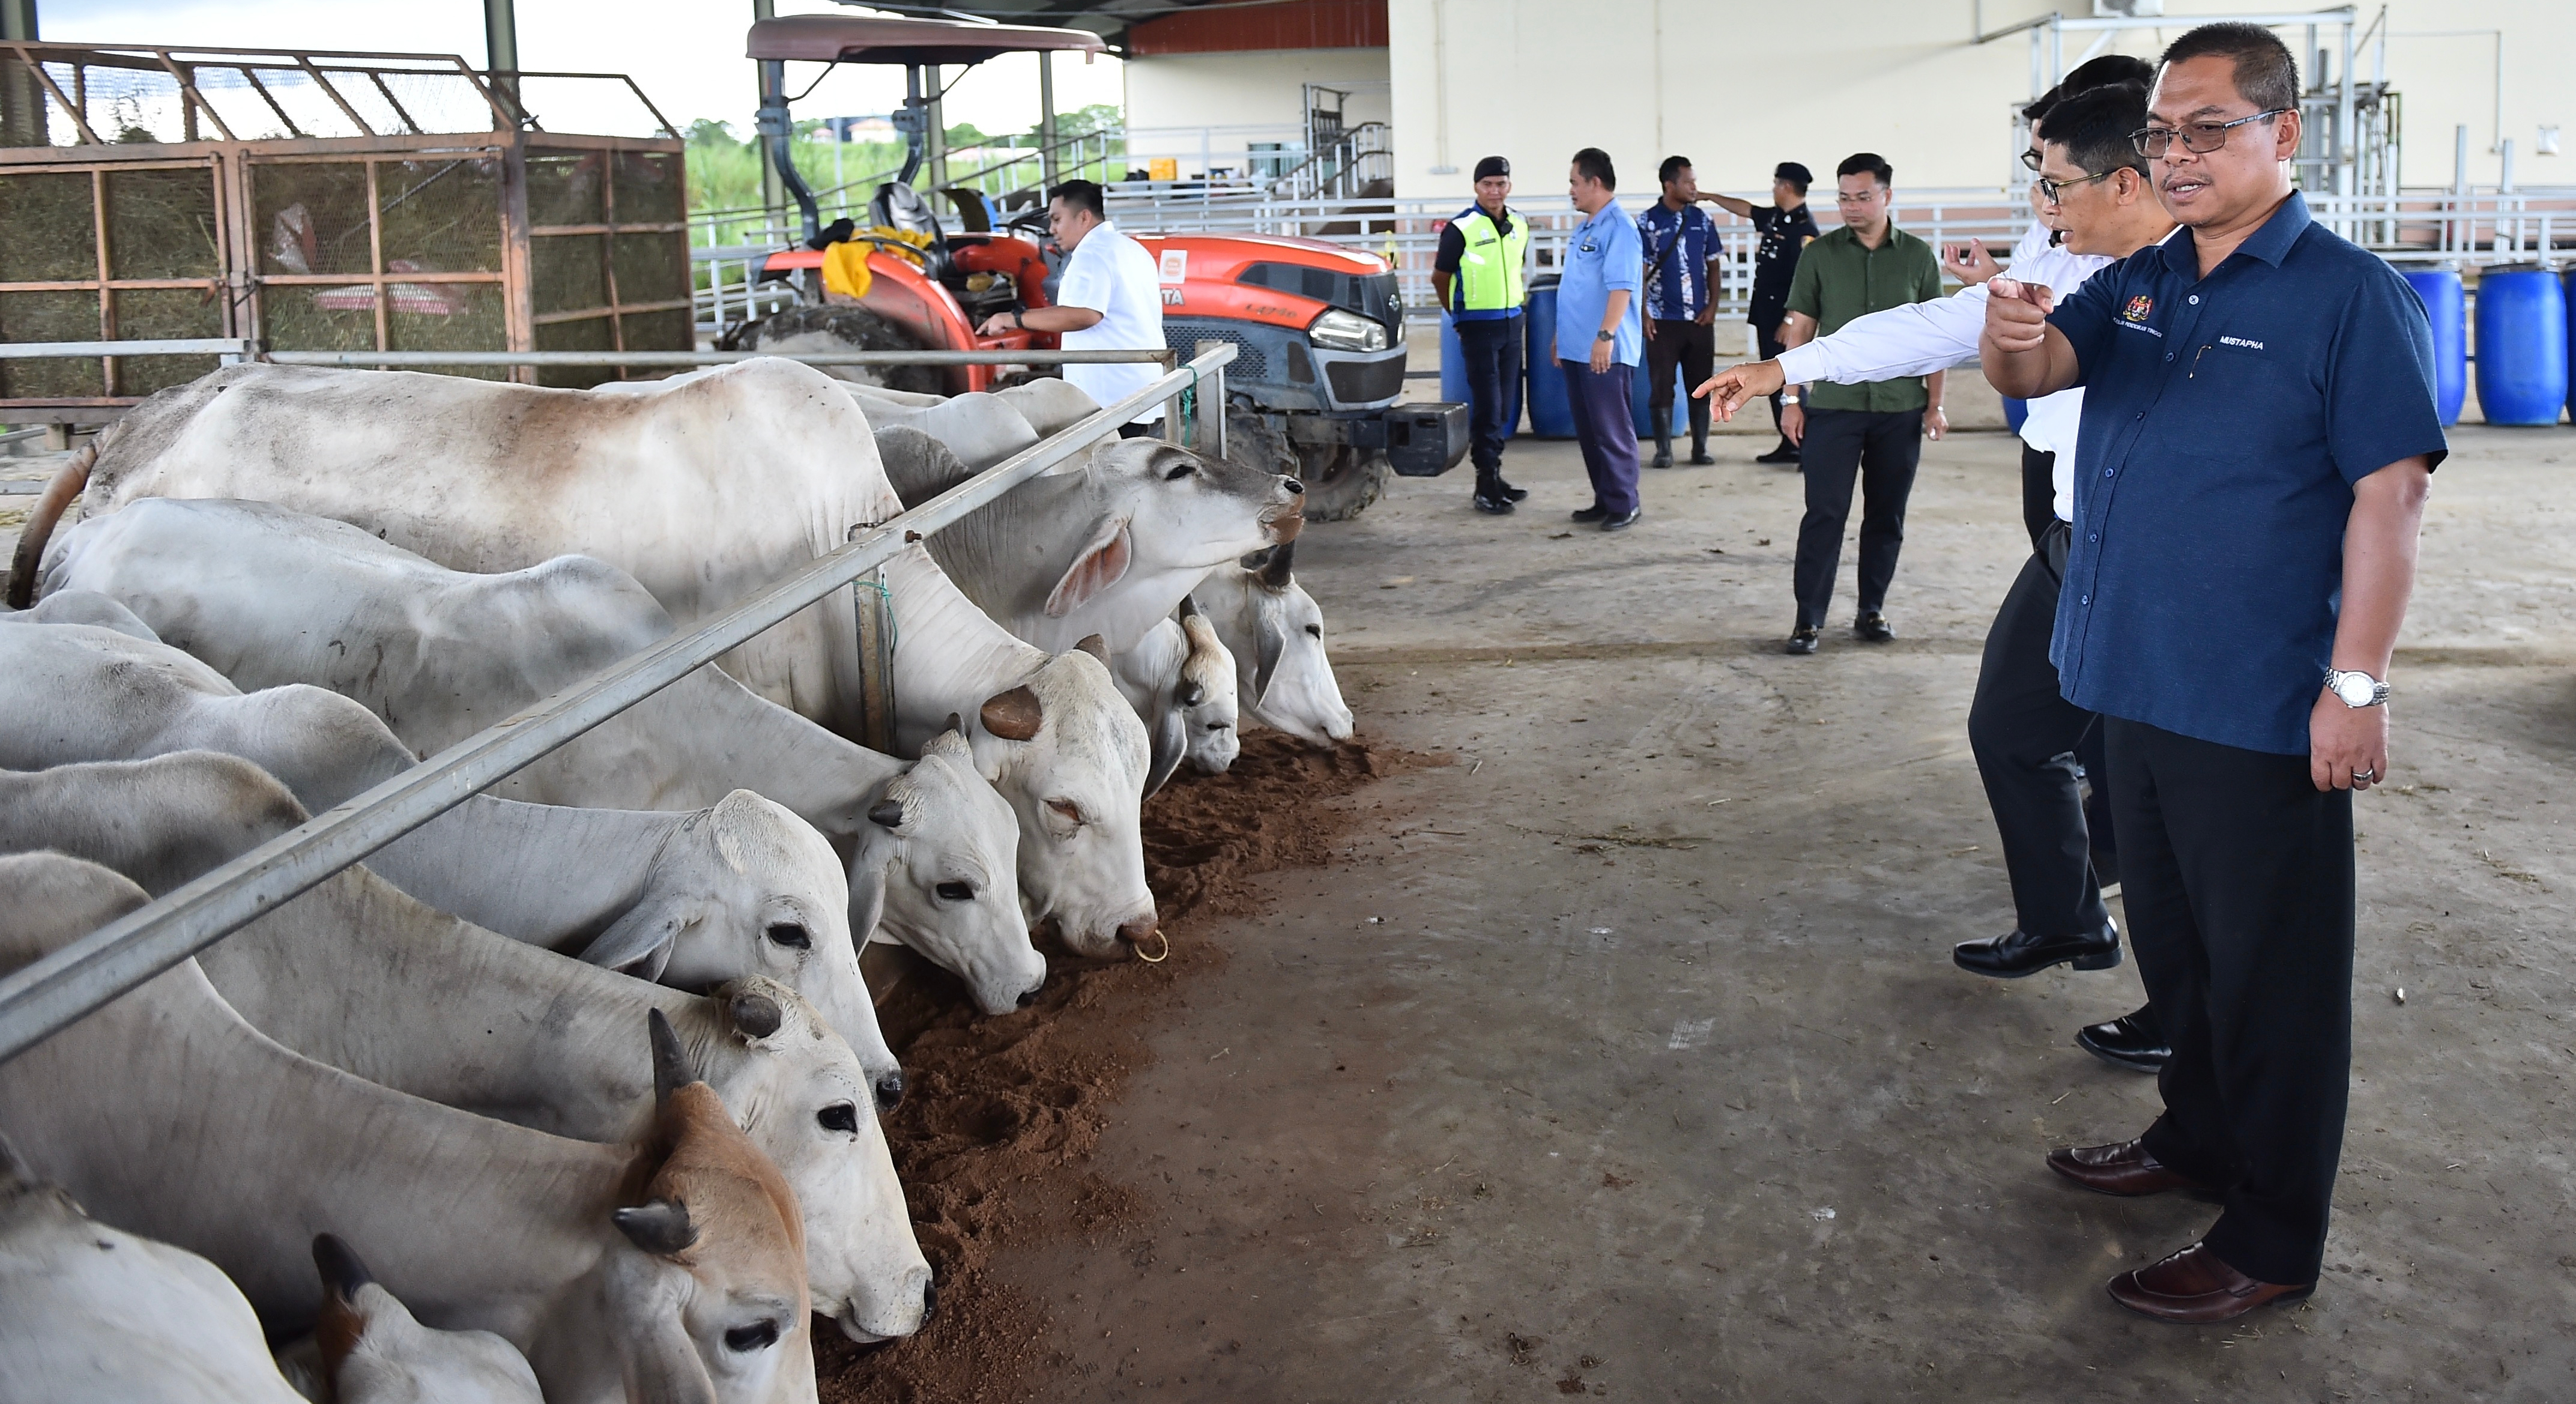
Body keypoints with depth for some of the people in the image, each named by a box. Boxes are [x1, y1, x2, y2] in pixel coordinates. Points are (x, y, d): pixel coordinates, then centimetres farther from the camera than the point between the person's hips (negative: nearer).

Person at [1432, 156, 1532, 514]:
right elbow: (1440, 278, -2)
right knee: (1486, 405, -6)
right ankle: (1486, 485, -2)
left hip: (1512, 323, 6)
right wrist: (1460, 315, 6)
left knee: (1502, 405, 11)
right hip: (1478, 327, -6)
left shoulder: (1519, 227, 7)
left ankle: (1493, 475, 20)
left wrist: (1515, 300, 16)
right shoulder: (1461, 228, -10)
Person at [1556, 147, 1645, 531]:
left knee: (1612, 430, -4)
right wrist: (1562, 337, 22)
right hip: (1577, 348, 9)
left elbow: (1621, 287, -21)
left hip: (1605, 351, -9)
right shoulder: (1583, 229, 17)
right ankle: (1604, 500, 20)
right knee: (1588, 430, 12)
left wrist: (1605, 335, -27)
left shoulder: (1619, 228, -12)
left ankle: (1624, 505, 3)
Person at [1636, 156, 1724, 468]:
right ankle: (1663, 450, 9)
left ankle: (1700, 448, 14)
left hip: (1700, 319, 3)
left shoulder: (1702, 219, 6)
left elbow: (1713, 266, 10)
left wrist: (1713, 306, 0)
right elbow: (1641, 272, -2)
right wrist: (1644, 314, -8)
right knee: (1661, 387, 0)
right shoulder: (1647, 222, -2)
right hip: (1663, 320, -3)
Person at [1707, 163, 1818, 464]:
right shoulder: (1775, 217, 10)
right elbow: (1744, 208, 29)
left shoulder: (1804, 227, -17)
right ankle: (1789, 444, 17)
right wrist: (1709, 197, 36)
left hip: (1785, 317, -9)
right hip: (1766, 314, 9)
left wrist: (1790, 320, -24)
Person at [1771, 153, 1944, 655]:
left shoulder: (1918, 256, 4)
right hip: (1833, 406, -2)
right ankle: (1808, 618, 0)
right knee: (1825, 514, -4)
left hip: (1900, 410, 2)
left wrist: (1935, 402, 4)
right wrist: (1792, 399, -2)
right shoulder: (1820, 255, 2)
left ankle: (1873, 610, 20)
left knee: (1887, 516, 8)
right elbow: (1800, 330, 4)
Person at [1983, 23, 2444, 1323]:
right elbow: (2042, 369, -4)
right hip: (2137, 682, 7)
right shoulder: (2136, 283, 9)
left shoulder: (2347, 294, -11)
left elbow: (2390, 493, -15)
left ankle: (2271, 1240, 16)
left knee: (2269, 973, 4)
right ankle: (2196, 1135, 41)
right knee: (2169, 937, 21)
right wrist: (2015, 337, -29)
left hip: (2264, 712, -7)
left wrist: (2357, 684, -19)